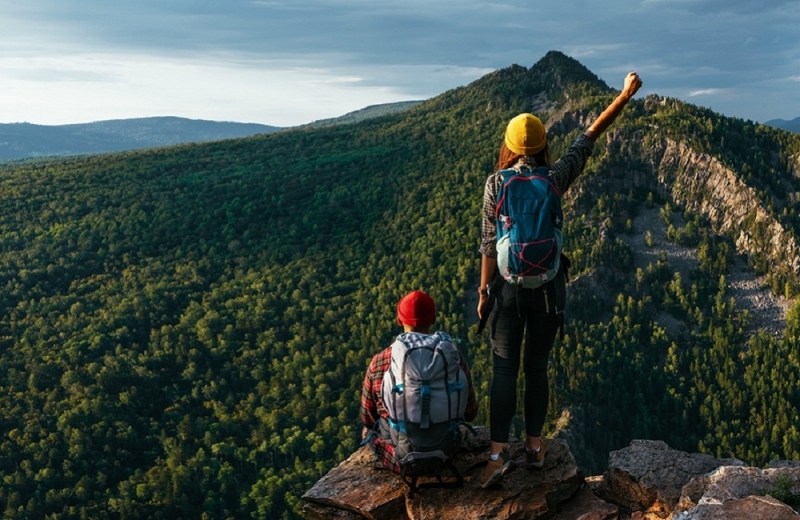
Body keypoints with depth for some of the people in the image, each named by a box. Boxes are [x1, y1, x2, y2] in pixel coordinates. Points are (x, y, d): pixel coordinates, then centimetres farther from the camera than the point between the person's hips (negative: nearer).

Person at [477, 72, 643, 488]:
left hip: (509, 283, -1)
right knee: (537, 367, 14)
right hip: (548, 283, 1)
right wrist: (625, 95, 10)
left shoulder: (495, 184, -8)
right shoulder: (555, 179, -6)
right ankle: (534, 445, 21)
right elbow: (590, 137, 2)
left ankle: (498, 453, -9)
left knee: (504, 370, 2)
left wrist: (484, 289, -1)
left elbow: (489, 244, -8)